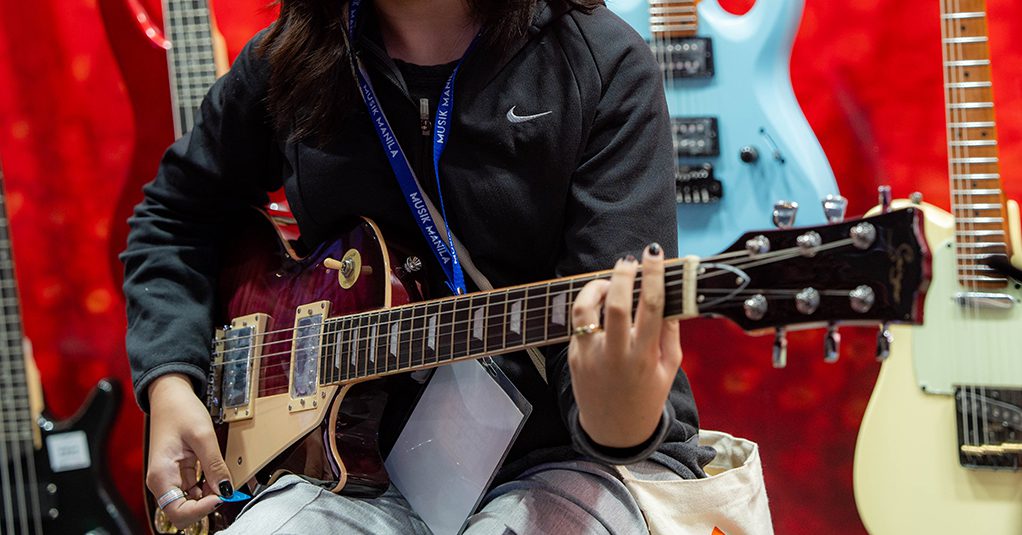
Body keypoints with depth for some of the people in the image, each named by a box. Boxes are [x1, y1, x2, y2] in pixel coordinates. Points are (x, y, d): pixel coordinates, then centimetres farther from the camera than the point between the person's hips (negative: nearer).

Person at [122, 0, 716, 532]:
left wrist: (622, 422, -37)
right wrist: (171, 380, 5)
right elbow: (175, 216, 20)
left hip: (565, 453, -3)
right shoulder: (287, 63, 4)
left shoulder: (604, 63, -6)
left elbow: (606, 312, -15)